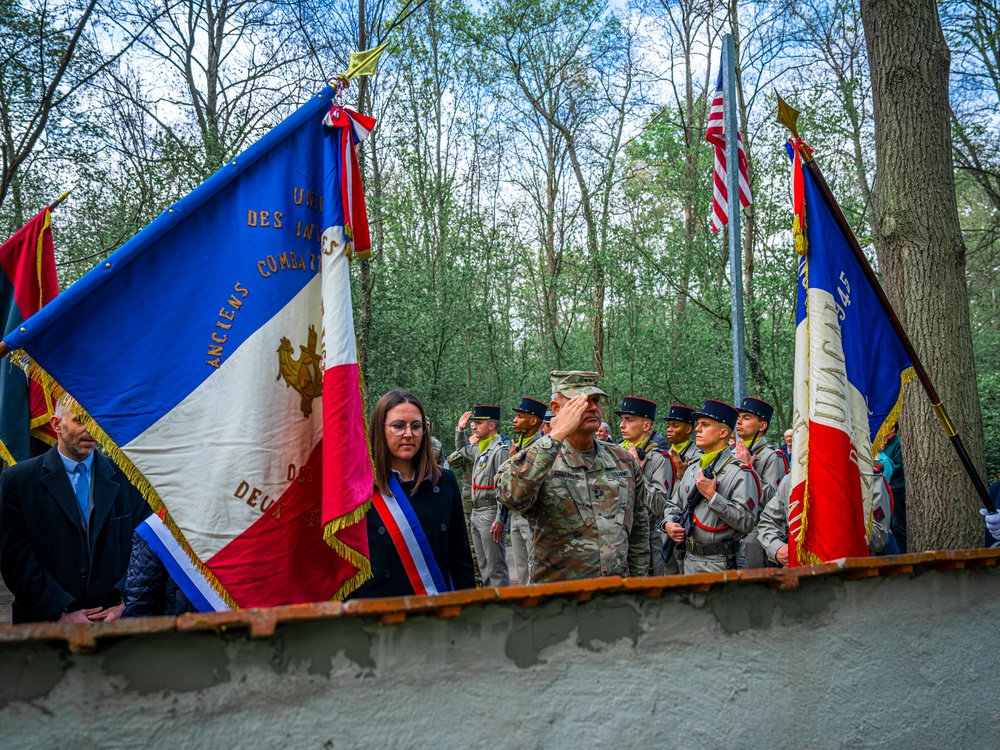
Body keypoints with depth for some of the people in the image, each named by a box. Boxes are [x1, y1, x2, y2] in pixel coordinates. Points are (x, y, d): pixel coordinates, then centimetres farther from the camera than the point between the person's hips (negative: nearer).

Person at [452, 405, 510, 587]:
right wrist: (460, 429, 23)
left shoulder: (500, 450, -14)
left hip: (491, 514, -9)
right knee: (483, 566, 16)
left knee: (496, 567, -5)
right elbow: (462, 448, 38)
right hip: (476, 513, 9)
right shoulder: (479, 449, 13)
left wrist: (500, 520, -23)